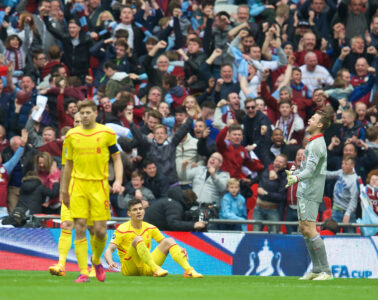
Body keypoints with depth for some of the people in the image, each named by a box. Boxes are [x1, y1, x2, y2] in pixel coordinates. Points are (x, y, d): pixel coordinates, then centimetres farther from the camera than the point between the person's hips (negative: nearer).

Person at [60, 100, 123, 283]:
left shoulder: (107, 133, 2)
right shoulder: (72, 135, 7)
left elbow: (117, 159, 6)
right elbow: (68, 164, 15)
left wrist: (118, 181, -9)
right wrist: (64, 191, 14)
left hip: (99, 185, -1)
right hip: (78, 185, 1)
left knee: (100, 230, -4)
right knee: (79, 228, -8)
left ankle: (96, 261, 26)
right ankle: (83, 272, -6)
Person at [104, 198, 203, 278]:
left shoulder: (150, 228, 11)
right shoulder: (122, 230, -5)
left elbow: (164, 243, 16)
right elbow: (109, 250, -12)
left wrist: (181, 249, -5)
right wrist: (110, 262, -35)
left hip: (146, 269, 5)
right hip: (129, 269, -5)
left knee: (169, 241, -6)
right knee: (138, 239, -29)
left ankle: (189, 270, -25)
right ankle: (156, 269, -45)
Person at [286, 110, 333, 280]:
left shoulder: (317, 144, -14)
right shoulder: (312, 143, 18)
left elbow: (311, 170, -25)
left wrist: (297, 178, -40)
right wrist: (293, 173, 41)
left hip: (311, 193, -10)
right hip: (303, 192, 10)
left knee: (310, 230, -13)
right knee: (303, 229, 11)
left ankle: (326, 271, -13)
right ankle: (317, 270, 15)